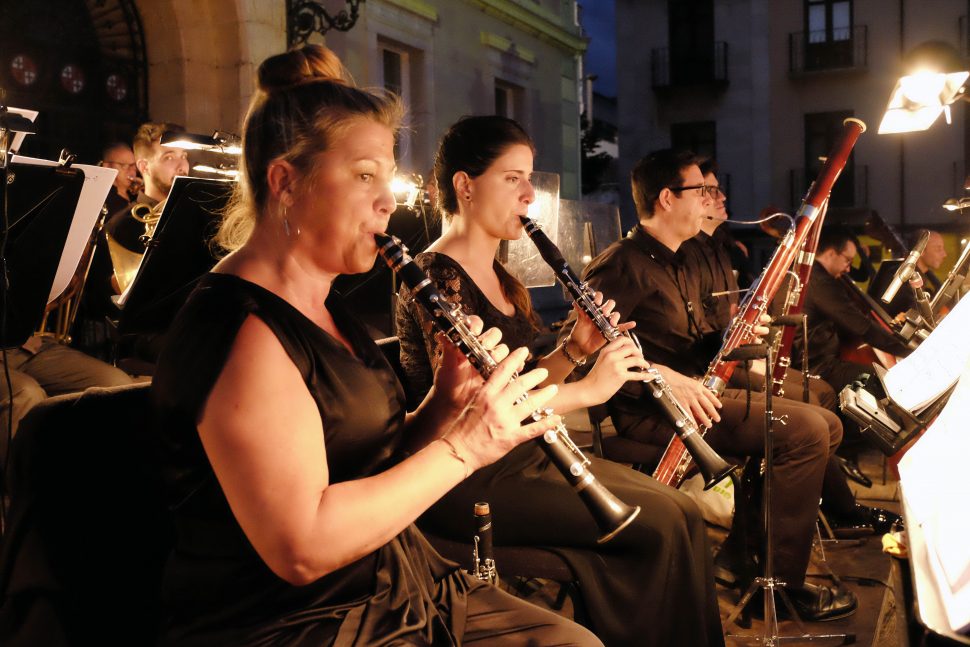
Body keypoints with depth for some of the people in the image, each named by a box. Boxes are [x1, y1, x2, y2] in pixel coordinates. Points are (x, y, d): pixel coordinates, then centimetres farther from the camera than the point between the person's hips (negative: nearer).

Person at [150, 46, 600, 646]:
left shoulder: (322, 304, 10)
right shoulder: (238, 326, -20)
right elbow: (301, 548, -26)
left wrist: (443, 406, -6)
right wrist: (461, 447, -22)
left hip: (390, 589, 9)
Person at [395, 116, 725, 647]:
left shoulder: (500, 279, 13)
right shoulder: (437, 277, -15)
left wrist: (573, 350, -4)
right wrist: (588, 389, -19)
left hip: (525, 456, 9)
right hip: (471, 480, -9)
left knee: (681, 510, -2)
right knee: (658, 522, -15)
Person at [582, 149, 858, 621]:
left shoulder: (677, 264, 19)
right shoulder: (623, 265, -13)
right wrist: (660, 376, -32)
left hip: (696, 389, 10)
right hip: (651, 407, -10)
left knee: (826, 424, 8)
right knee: (806, 431, -19)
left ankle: (743, 545, 8)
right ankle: (782, 579, -8)